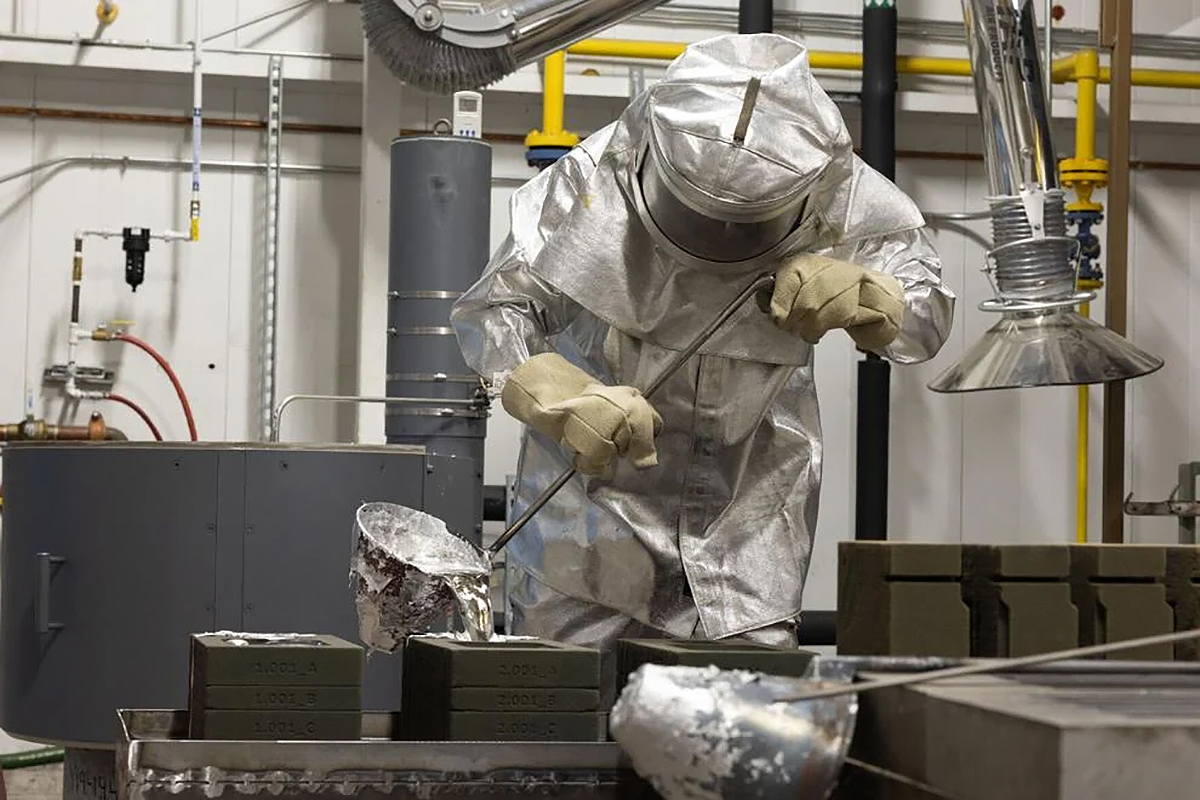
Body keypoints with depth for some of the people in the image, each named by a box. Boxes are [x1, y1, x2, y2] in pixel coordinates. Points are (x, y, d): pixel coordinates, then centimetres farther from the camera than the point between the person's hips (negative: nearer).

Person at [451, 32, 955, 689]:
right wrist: (570, 401, -36)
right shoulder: (594, 181, -22)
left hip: (750, 496, 1)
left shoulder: (840, 200, -17)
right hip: (594, 477, -1)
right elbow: (490, 313, -17)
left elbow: (927, 319, -5)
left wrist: (858, 296, -29)